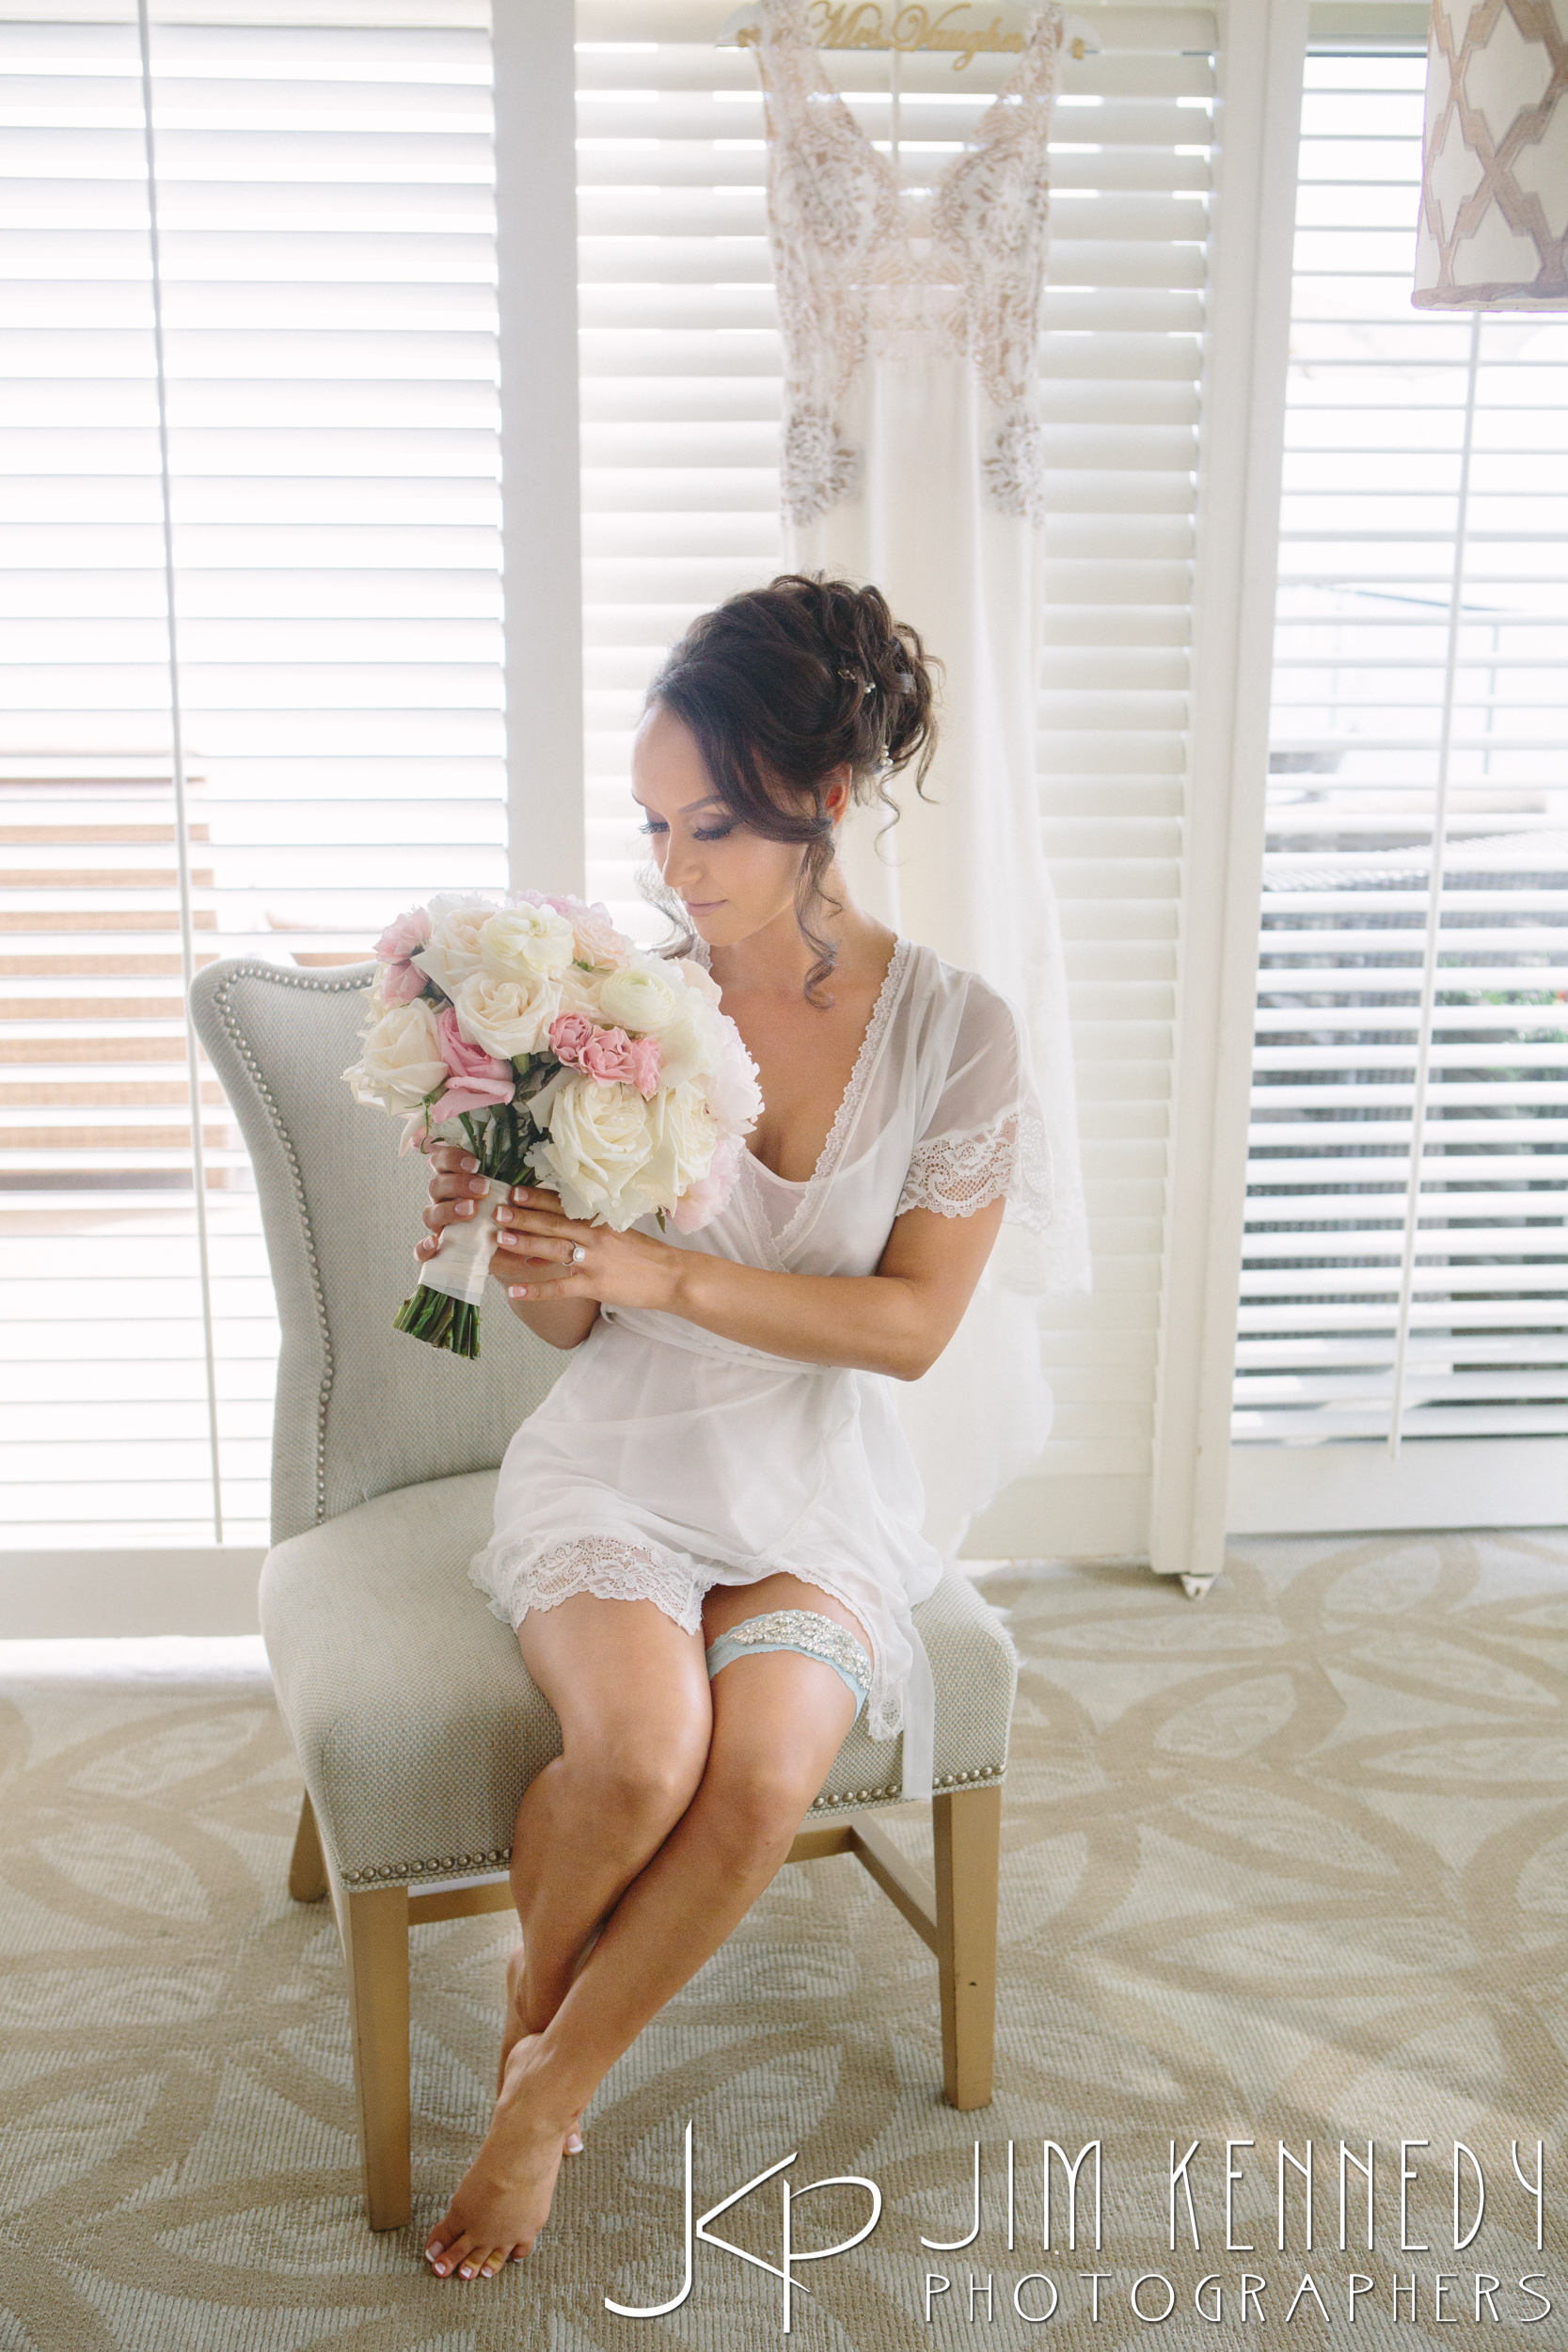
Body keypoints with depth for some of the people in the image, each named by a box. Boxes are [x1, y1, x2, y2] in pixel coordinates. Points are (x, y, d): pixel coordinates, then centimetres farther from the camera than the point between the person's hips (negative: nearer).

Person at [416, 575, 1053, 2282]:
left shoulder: (955, 1031, -8)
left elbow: (911, 1323, -10)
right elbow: (570, 1328, -1)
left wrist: (665, 1275, -23)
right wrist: (512, 1246, -25)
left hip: (816, 1483, 1)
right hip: (618, 1459, 0)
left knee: (764, 1777, -25)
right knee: (643, 1750, -27)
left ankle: (542, 2102, 3)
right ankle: (530, 1996, 9)